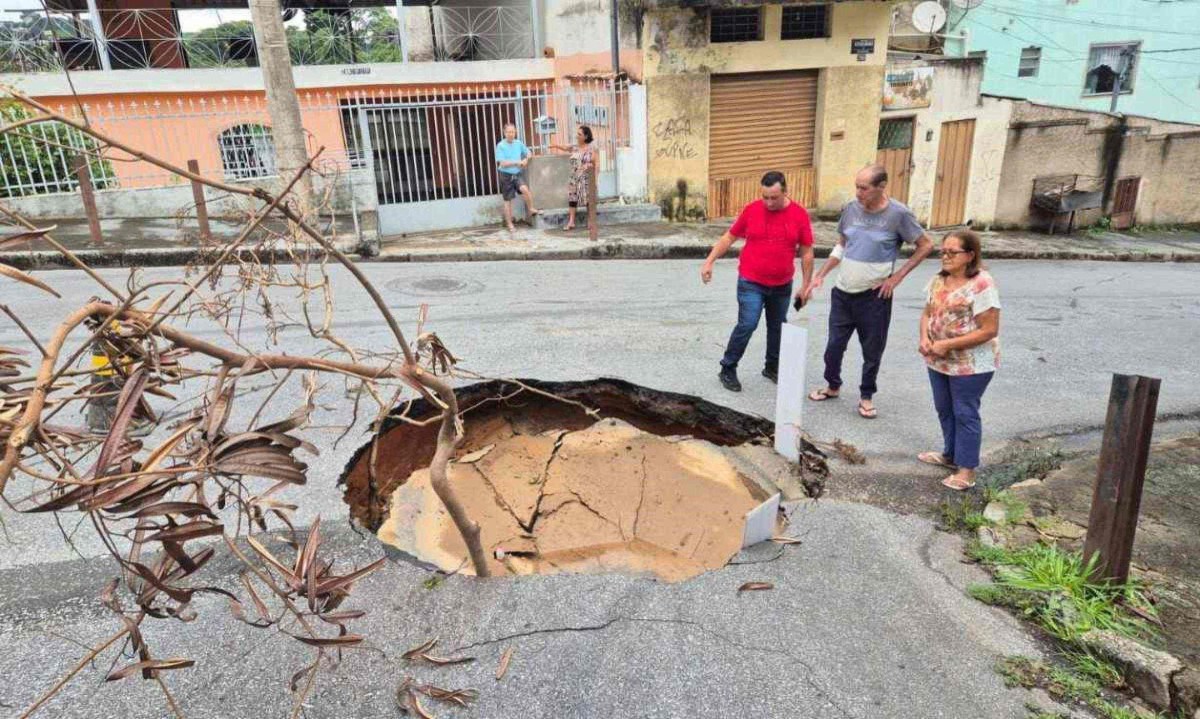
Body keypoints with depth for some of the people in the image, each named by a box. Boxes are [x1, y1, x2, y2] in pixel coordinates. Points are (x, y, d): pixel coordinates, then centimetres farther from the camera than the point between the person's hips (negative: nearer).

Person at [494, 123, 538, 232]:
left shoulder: (519, 143, 3)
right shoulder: (500, 146, -10)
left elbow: (528, 153, 17)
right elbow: (502, 163, -14)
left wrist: (526, 159, -5)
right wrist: (516, 162, -16)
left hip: (518, 174, 2)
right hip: (506, 175, -2)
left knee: (525, 189, -27)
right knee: (508, 200, 5)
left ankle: (531, 209, -5)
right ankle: (509, 224, 15)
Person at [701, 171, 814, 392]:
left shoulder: (799, 214, -5)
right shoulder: (751, 210, -7)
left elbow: (807, 252, 1)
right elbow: (729, 237, 3)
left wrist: (806, 285, 1)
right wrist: (709, 262, -4)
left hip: (782, 285, 3)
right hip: (751, 283, -2)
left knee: (777, 327, 14)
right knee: (747, 325, -10)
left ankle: (772, 368, 33)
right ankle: (728, 369, 4)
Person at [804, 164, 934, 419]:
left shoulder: (898, 214, -13)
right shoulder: (851, 208, -1)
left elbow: (926, 246, -3)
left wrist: (897, 276, -7)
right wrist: (820, 275, 5)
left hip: (875, 296, -4)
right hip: (843, 292, 4)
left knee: (872, 350, 8)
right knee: (834, 345, 11)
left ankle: (867, 396, 25)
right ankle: (833, 386, 33)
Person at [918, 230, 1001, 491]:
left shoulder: (981, 284, -21)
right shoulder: (938, 280, 1)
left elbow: (989, 330, -23)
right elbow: (928, 313, 9)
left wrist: (947, 344, -24)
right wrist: (925, 338, -11)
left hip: (971, 364, -7)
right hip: (939, 361, 7)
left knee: (965, 413, 3)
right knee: (945, 410, 20)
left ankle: (966, 470, 15)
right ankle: (950, 455, 39)